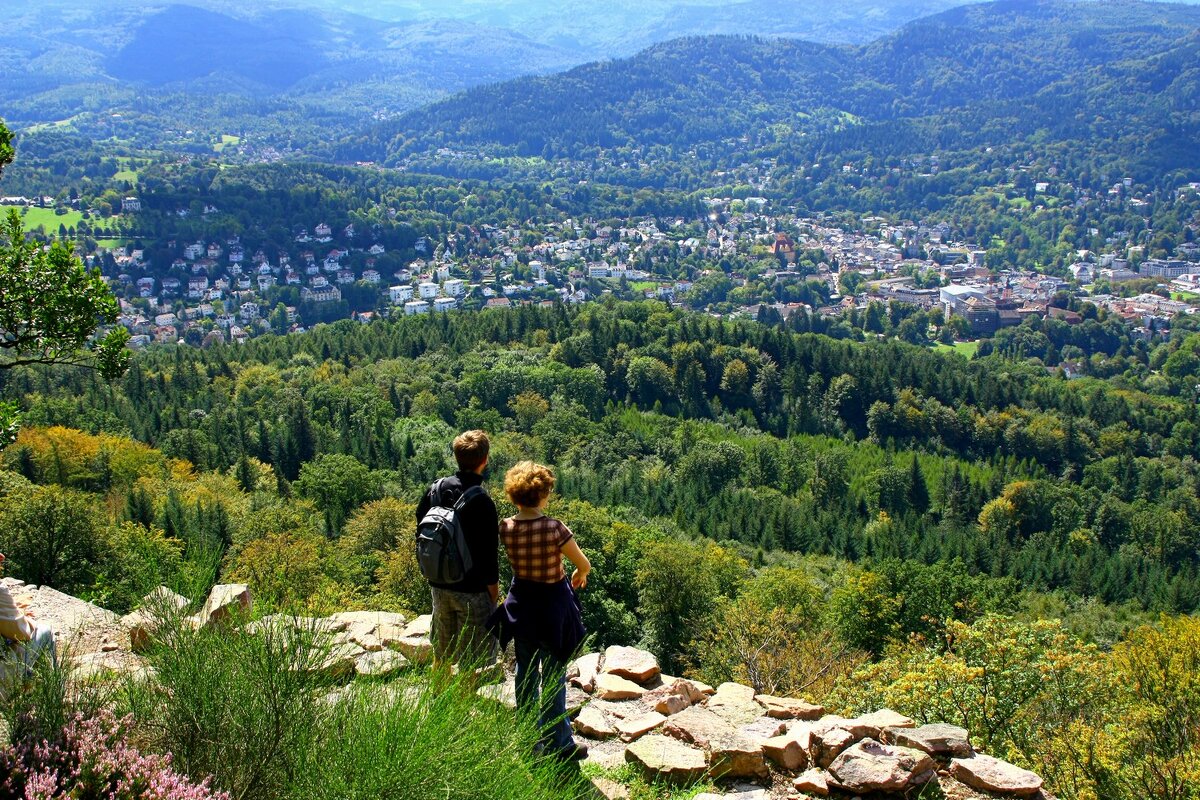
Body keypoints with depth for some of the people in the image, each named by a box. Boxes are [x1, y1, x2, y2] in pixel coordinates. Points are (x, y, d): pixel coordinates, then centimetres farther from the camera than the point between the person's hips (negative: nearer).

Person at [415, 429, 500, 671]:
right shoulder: (482, 502, -20)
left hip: (439, 586, 6)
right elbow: (489, 554, -17)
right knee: (470, 662, 6)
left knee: (442, 656, 22)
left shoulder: (436, 489, -2)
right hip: (472, 591, -6)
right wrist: (493, 594, -6)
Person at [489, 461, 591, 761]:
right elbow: (584, 565, -13)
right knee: (553, 677, 7)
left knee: (525, 672, 18)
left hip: (520, 604, 4)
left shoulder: (505, 528, -11)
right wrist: (578, 576, 8)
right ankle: (557, 744, 16)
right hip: (552, 604, -4)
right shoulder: (554, 528, -23)